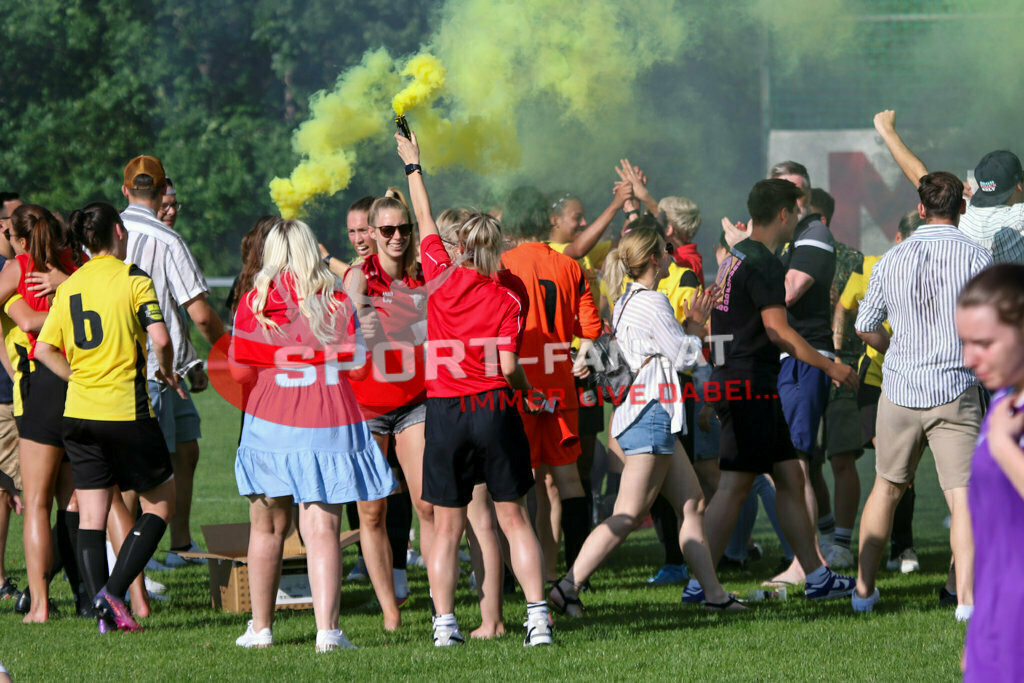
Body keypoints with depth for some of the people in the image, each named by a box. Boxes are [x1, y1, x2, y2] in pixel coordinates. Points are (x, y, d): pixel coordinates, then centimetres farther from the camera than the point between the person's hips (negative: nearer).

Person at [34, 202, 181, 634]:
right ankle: (114, 591, -5)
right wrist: (165, 371, 2)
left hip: (79, 414, 5)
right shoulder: (133, 279, -7)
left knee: (90, 517, 7)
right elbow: (160, 338, -17)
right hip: (127, 412, -5)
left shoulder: (69, 286, 8)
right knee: (159, 503, 9)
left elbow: (44, 348, 6)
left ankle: (103, 609, 1)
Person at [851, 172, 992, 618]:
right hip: (955, 389, -3)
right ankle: (966, 595, -20)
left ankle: (864, 588, 21)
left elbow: (865, 327, 11)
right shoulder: (975, 256, -6)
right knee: (963, 493, -7)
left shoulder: (893, 259, 5)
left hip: (899, 389, 3)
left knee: (887, 487, 18)